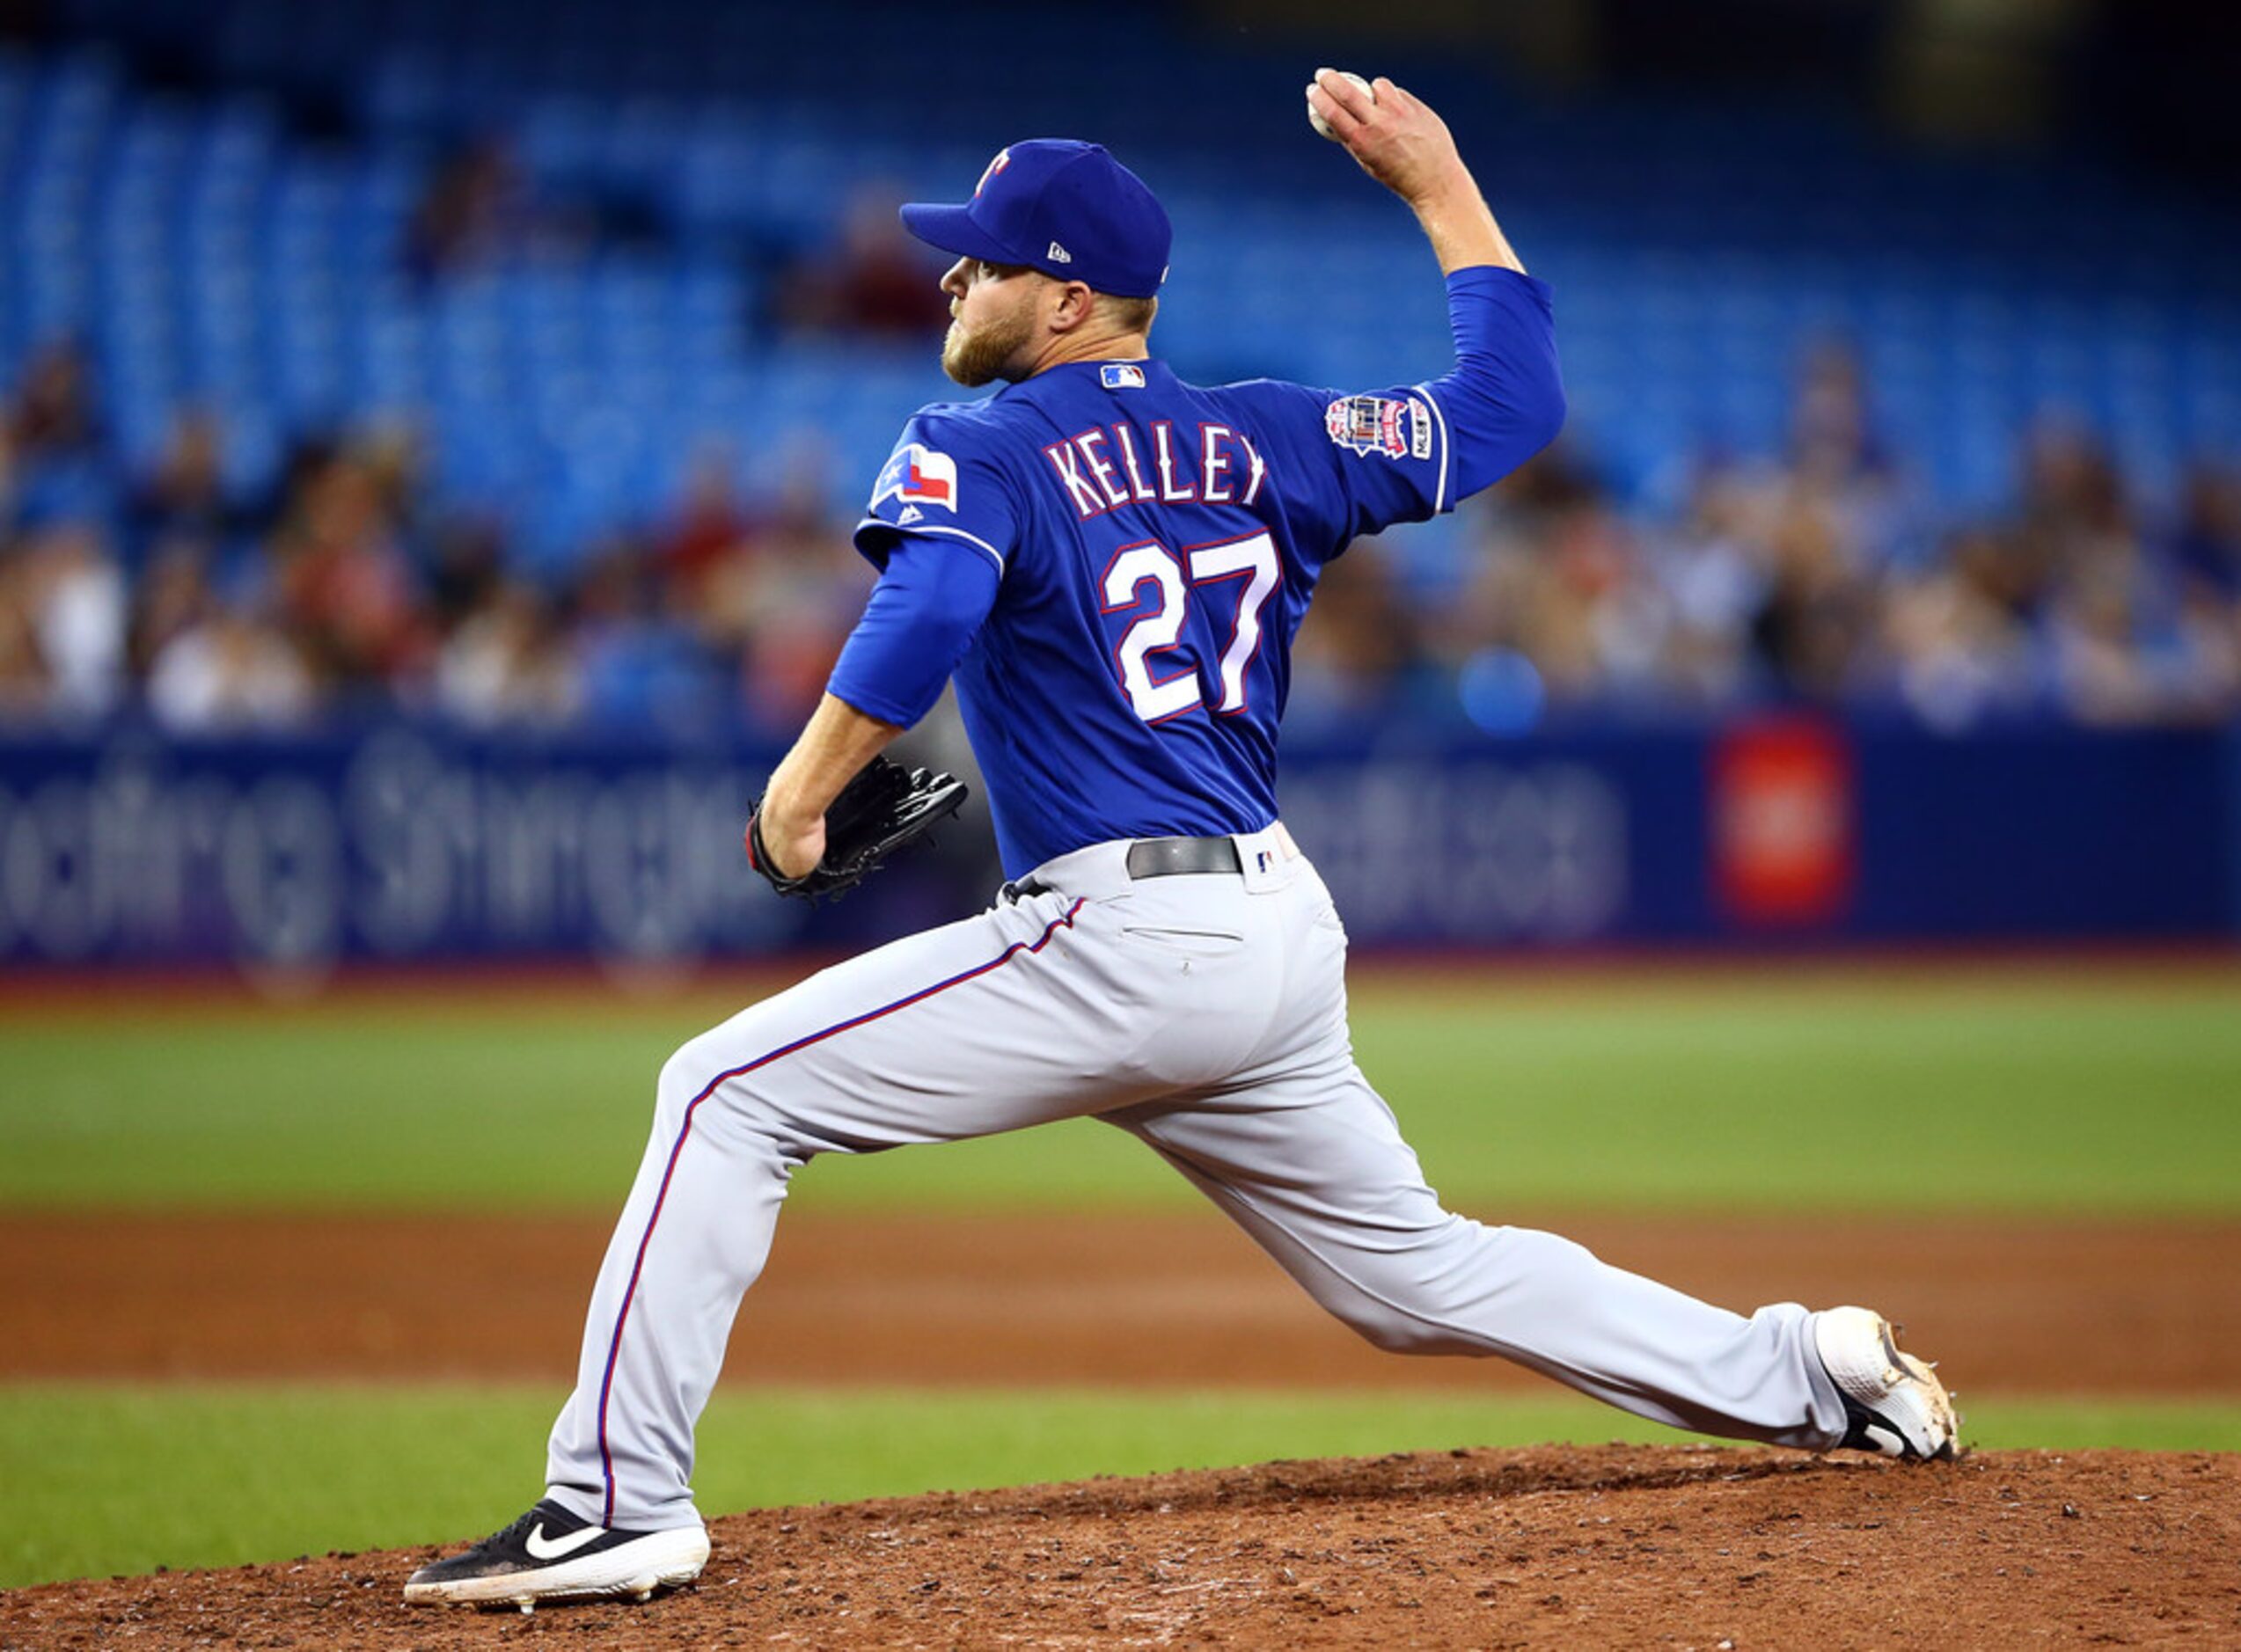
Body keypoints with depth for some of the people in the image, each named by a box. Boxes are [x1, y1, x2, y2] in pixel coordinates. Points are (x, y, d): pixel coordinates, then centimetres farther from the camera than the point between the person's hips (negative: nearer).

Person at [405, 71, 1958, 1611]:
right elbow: (1510, 399, 20)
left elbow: (929, 615, -24)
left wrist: (805, 784, -12)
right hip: (1285, 937, 8)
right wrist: (1438, 180, 26)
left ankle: (621, 1503, -14)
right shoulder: (1263, 440, 15)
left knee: (729, 1092, -6)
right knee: (1417, 1271, 22)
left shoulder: (975, 450, -3)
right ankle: (1802, 1370, 18)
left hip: (1122, 940, -8)